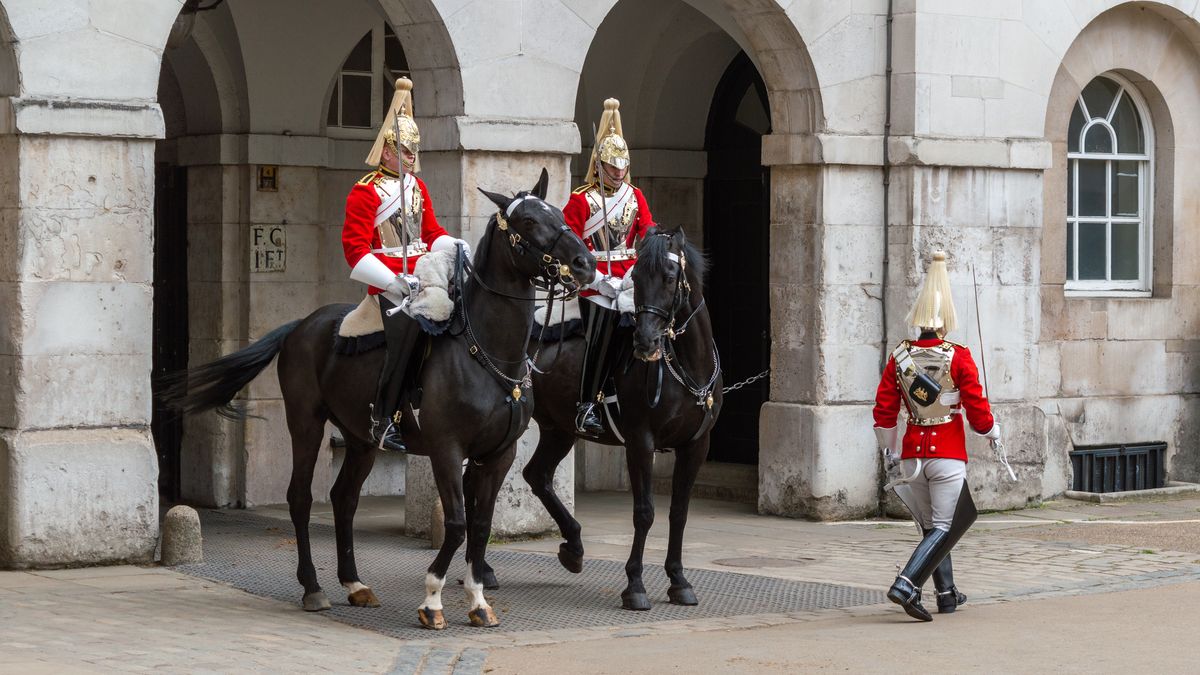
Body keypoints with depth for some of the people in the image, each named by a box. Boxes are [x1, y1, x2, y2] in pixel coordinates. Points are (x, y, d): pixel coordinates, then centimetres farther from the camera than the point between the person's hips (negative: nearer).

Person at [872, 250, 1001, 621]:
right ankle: (906, 585, -20)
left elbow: (884, 410, 4)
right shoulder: (958, 357, -10)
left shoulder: (899, 358, 1)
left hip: (912, 454, 5)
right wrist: (992, 432, 13)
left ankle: (947, 594, 25)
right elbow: (976, 407, -8)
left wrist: (888, 448, 19)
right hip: (948, 454, -5)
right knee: (945, 528, -3)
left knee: (931, 526, 17)